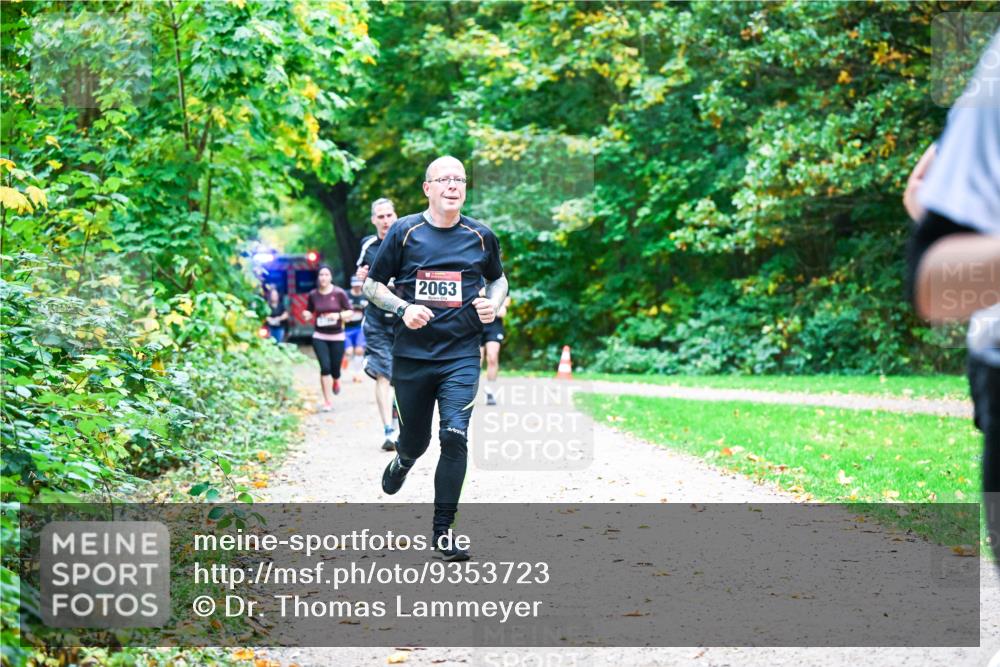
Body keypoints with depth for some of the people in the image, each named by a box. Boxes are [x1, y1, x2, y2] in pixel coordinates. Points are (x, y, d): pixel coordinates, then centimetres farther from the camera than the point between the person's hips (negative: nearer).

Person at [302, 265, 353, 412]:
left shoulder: (339, 293, -7)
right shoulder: (313, 295, 0)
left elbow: (349, 312, -1)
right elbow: (309, 313, 13)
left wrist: (339, 315, -20)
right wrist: (306, 315, -10)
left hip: (337, 336, -1)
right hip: (319, 336, 1)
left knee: (334, 368, 2)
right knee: (325, 367, -11)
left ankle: (336, 381, 42)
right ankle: (328, 401, -1)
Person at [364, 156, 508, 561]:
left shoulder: (481, 236, 4)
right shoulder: (404, 232, -1)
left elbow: (498, 278, 21)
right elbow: (372, 285, 4)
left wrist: (494, 303, 0)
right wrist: (403, 309, -13)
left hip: (461, 353, 0)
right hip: (411, 354, 0)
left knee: (454, 436, -14)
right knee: (415, 440, 10)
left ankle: (442, 531, -4)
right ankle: (402, 461, 50)